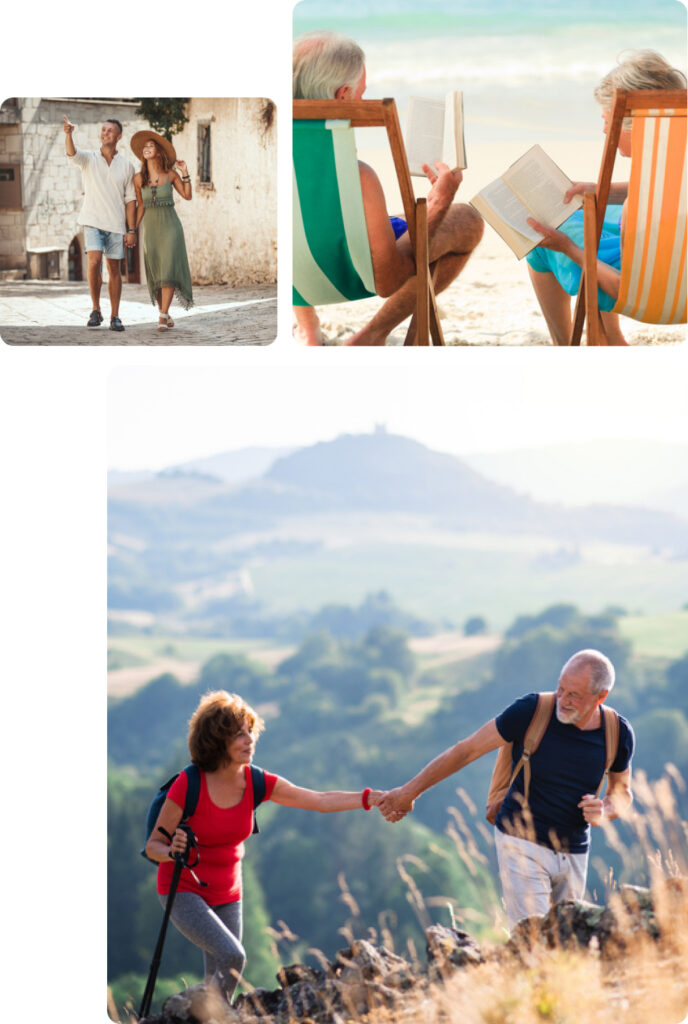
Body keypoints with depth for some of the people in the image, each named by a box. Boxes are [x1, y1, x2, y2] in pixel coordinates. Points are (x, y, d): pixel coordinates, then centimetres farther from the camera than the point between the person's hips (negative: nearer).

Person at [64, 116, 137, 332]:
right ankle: (96, 310, -4)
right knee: (94, 261, -18)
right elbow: (71, 152, -19)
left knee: (115, 269, 4)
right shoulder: (89, 158, 3)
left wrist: (131, 230, 0)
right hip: (93, 222, -1)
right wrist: (68, 134, -41)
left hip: (116, 224, 1)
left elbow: (130, 199, 5)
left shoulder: (126, 165, 6)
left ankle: (115, 317, 11)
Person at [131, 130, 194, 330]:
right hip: (151, 229, 2)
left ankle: (162, 316, -18)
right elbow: (140, 206, 10)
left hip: (171, 226, -2)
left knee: (168, 269, -15)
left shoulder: (170, 174, -2)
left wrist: (185, 172, -6)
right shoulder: (139, 178, 2)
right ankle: (165, 314, 17)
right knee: (155, 274, 3)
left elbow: (187, 195, 3)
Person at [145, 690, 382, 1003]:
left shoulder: (255, 783, -8)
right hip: (183, 892, -5)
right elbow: (152, 846, -13)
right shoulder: (188, 785, -21)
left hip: (226, 895, 5)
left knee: (219, 986, 7)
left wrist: (376, 798, -16)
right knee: (232, 956, -27)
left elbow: (322, 801, -6)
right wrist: (172, 851, -36)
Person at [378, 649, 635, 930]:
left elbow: (622, 792, 13)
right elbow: (467, 750, -5)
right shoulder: (531, 711, -16)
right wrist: (410, 791, 1)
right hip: (523, 843, -4)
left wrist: (605, 812, -12)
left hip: (573, 854, 4)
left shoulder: (618, 734, -5)